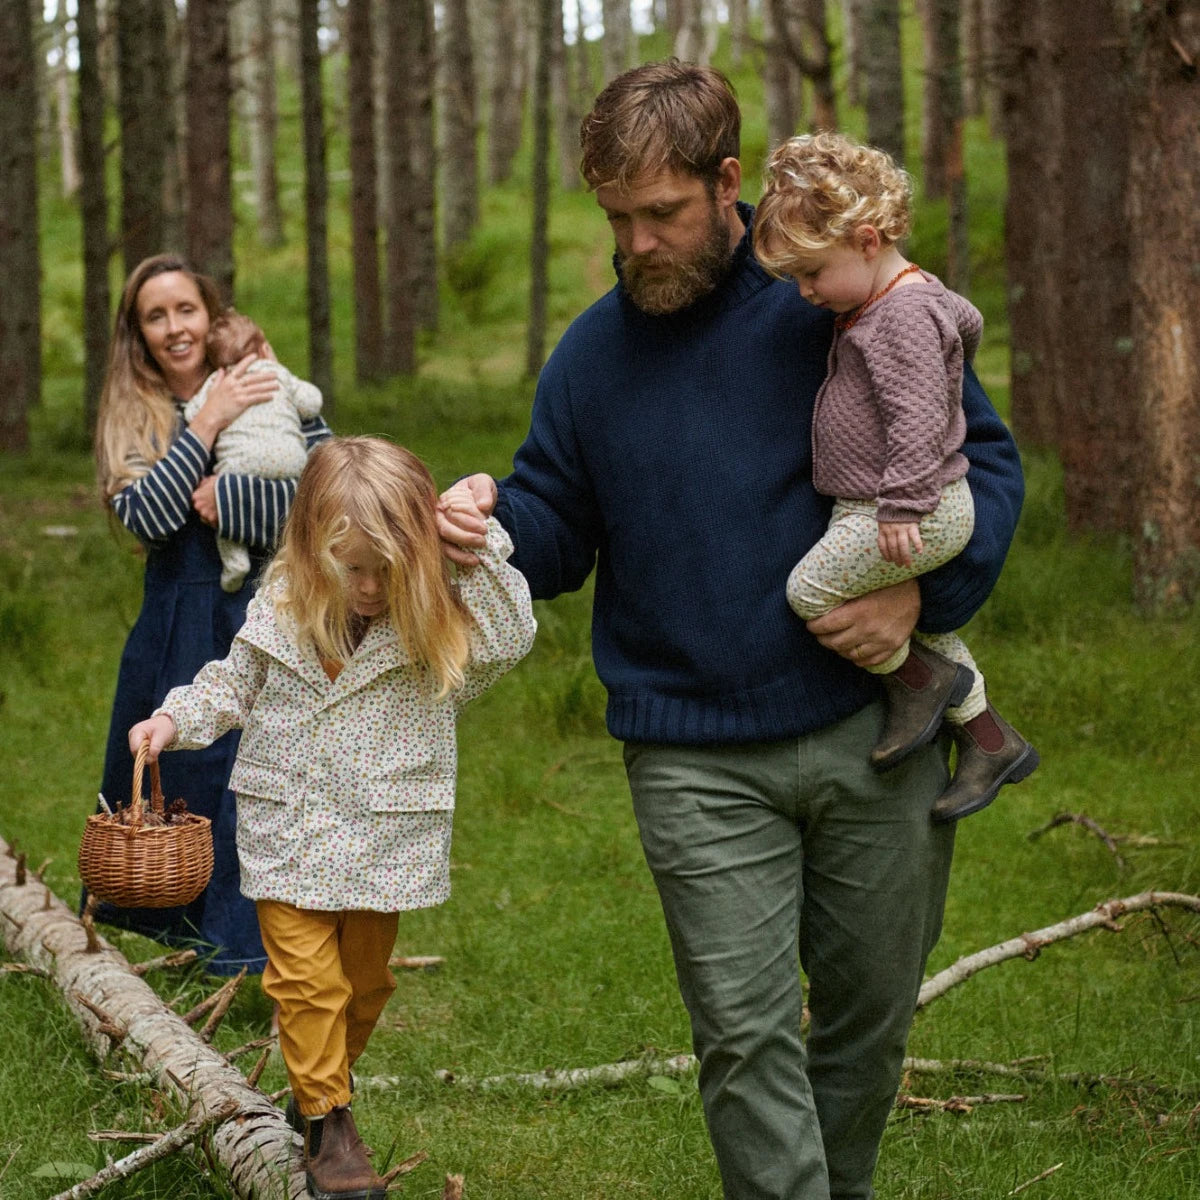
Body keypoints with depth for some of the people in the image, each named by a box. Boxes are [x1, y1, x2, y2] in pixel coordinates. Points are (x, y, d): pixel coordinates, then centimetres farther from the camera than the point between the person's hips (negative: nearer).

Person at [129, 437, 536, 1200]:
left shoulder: (434, 621, -9)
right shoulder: (281, 608, -4)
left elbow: (510, 638, -26)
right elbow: (235, 685, 11)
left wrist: (481, 542, -29)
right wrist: (176, 720, -4)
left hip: (384, 838, 0)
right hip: (288, 831, 0)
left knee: (365, 978, 13)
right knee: (308, 978, -4)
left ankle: (323, 1087, 35)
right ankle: (326, 1120, 7)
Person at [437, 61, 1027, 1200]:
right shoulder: (589, 356, 5)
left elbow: (984, 458, 1)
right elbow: (559, 529, 12)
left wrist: (923, 589, -15)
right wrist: (493, 520, -11)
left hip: (873, 735, 0)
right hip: (696, 767, 1)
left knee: (869, 1016, 13)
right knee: (746, 1036, -7)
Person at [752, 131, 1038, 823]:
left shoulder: (903, 314, -21)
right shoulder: (923, 296, 12)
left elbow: (918, 417, -27)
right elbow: (968, 320, 32)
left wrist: (902, 506, -29)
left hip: (921, 514, -11)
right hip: (877, 507, 11)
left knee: (811, 590, -12)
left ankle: (919, 679, 1)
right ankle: (988, 738, 27)